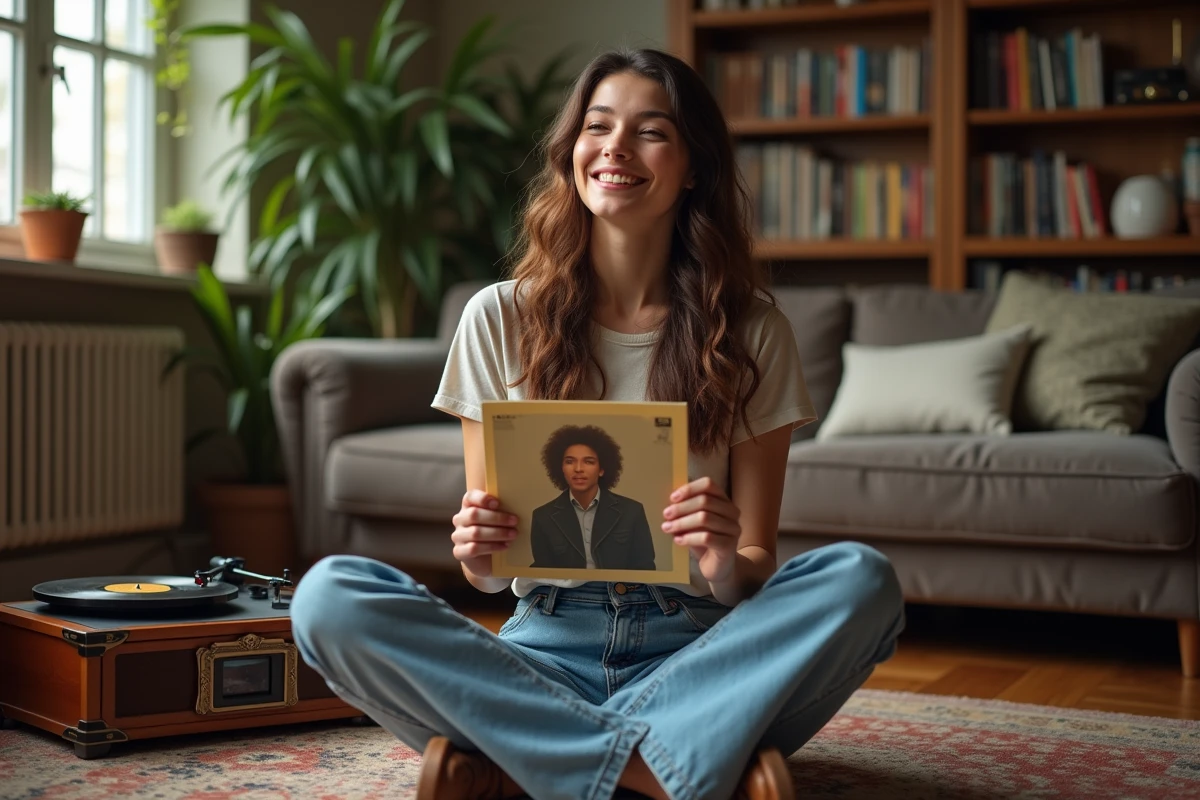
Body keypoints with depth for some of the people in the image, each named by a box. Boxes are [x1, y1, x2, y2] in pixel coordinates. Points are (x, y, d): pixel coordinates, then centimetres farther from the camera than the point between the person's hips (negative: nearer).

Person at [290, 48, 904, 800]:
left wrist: (728, 568, -21)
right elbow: (488, 570, 6)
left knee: (861, 578, -28)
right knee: (327, 595, -24)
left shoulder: (751, 331, 2)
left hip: (694, 654, 0)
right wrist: (479, 553, -18)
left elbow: (757, 564, 2)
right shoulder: (501, 318, 3)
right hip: (545, 648, 1)